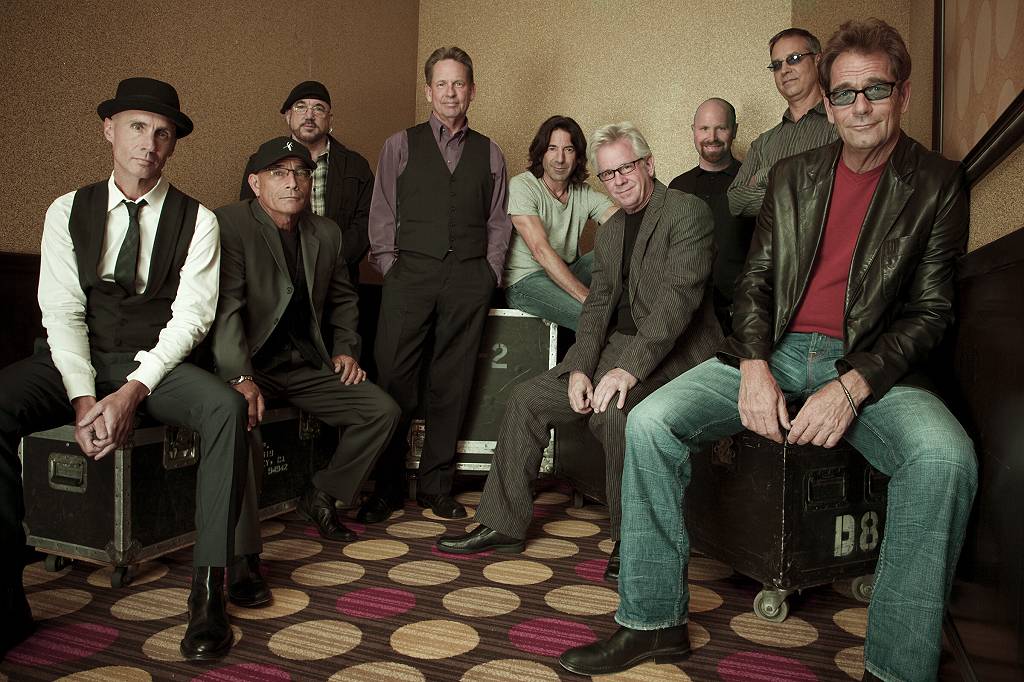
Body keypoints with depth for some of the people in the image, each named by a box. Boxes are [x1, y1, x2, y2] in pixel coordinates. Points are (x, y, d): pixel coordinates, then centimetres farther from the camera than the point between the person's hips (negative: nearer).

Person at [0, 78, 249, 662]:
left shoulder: (197, 220, 4)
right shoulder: (68, 212, 9)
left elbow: (192, 316, -6)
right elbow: (62, 312, 1)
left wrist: (132, 392, -19)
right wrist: (84, 399, -16)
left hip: (159, 366, -1)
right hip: (77, 361, 2)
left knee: (227, 407, -34)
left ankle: (209, 590, -29)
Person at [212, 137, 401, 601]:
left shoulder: (327, 234, 11)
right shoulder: (228, 224, -9)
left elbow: (342, 299, 25)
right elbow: (225, 306, -20)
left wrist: (345, 349, 9)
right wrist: (240, 378, -31)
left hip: (306, 366, 6)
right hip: (246, 366, -6)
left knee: (383, 411, -4)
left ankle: (321, 498, 14)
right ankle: (243, 558, -25)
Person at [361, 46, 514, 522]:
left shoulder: (490, 154, 16)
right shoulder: (401, 145, 11)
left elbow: (499, 221, 16)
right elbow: (382, 214, 8)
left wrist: (489, 272, 6)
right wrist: (389, 267, -2)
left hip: (469, 278, 2)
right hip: (410, 272, -1)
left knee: (452, 384, 4)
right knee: (394, 380, -7)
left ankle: (436, 485, 15)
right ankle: (386, 487, 5)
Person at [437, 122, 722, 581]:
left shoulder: (688, 212, -9)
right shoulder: (609, 230, 16)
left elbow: (679, 295, -21)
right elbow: (597, 304, 11)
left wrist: (630, 368, -29)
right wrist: (580, 367, -7)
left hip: (669, 354, -8)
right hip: (614, 348, 8)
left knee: (612, 410, -34)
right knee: (527, 398, -1)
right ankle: (503, 525, 10)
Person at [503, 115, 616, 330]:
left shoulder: (585, 194, 6)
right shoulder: (521, 187, -11)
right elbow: (541, 251, -23)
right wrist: (586, 296, -30)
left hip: (567, 274, 6)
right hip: (525, 280, -6)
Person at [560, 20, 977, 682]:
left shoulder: (937, 184, 4)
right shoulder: (793, 175, 14)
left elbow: (930, 309, -2)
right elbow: (757, 279, 10)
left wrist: (851, 387, -18)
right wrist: (755, 368, -10)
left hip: (871, 365, -2)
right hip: (776, 353, 3)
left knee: (945, 455, -34)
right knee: (649, 420, -18)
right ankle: (654, 621, -7)